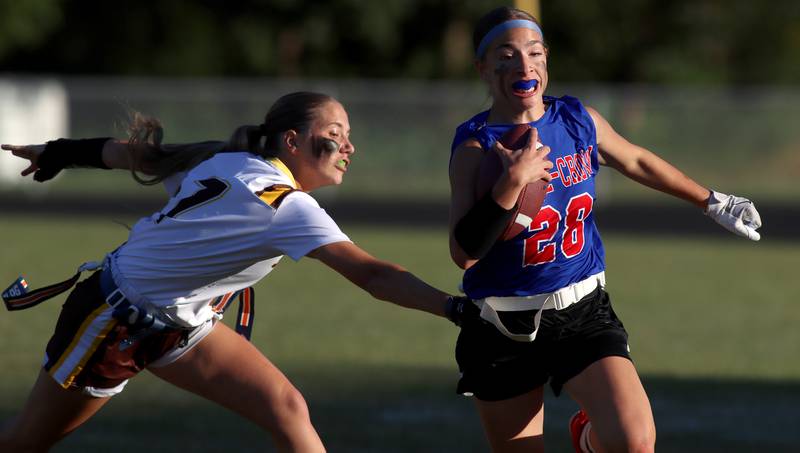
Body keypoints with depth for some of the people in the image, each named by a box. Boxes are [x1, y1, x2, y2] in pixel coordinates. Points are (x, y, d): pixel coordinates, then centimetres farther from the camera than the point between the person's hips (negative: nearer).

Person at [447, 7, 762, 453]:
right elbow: (464, 253, -22)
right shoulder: (476, 146, -12)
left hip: (583, 312, 2)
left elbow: (636, 162, 22)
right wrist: (511, 183, -31)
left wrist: (713, 202, 32)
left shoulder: (581, 121, 1)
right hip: (503, 328, -2)